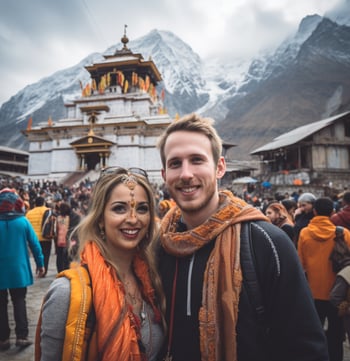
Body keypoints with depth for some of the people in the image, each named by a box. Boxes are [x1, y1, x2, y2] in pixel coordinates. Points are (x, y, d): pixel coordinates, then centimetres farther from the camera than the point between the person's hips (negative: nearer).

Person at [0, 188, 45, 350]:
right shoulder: (23, 221, -9)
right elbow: (34, 243, -6)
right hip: (18, 270, 0)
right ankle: (21, 336, 12)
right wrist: (40, 263, 5)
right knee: (19, 302, 13)